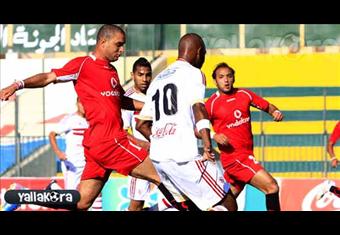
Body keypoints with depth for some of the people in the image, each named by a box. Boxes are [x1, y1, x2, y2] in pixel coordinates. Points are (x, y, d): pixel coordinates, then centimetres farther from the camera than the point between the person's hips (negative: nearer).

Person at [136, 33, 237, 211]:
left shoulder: (158, 79, 22)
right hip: (183, 156, -8)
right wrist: (207, 144, -26)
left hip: (157, 156, 8)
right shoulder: (193, 72, 0)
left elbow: (141, 124, 24)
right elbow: (197, 107, -18)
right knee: (228, 205, -3)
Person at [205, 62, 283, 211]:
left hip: (246, 156, 7)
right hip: (234, 158, -7)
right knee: (271, 186, -15)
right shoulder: (212, 103, -8)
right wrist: (214, 136, -24)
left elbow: (267, 106, 18)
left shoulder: (244, 95, 8)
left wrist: (276, 112, -4)